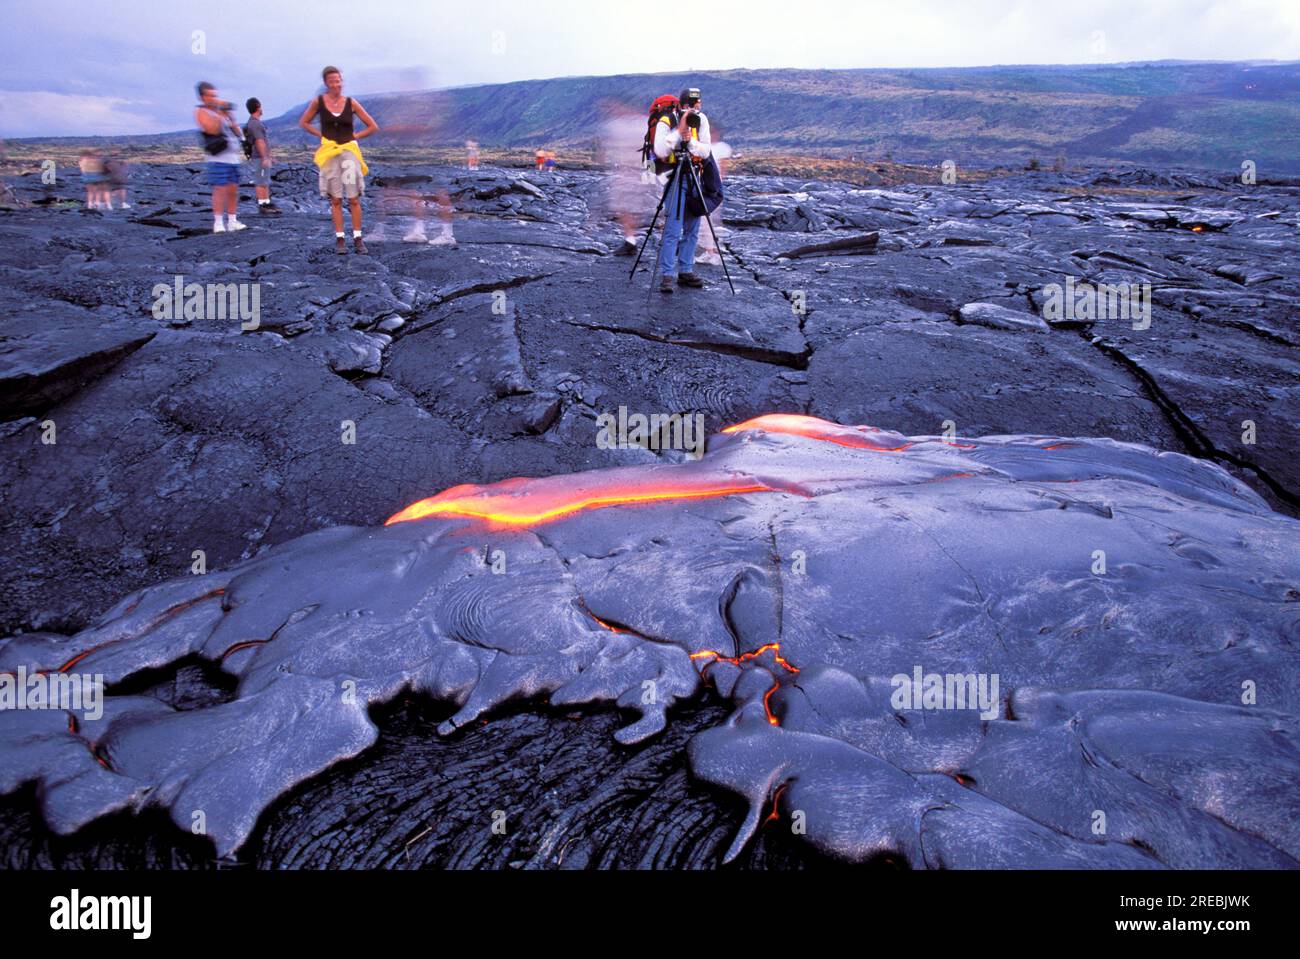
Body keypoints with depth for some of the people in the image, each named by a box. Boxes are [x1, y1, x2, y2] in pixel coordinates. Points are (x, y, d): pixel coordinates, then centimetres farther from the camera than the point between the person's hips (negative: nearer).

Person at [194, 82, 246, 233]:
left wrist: (228, 114, 3)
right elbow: (213, 129, -19)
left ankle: (232, 221, 14)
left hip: (233, 156, 7)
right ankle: (218, 223, -7)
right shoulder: (201, 111, -2)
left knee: (233, 189, 6)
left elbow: (237, 132, 15)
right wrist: (220, 113, -15)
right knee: (220, 189, -11)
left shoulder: (220, 109, 18)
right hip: (218, 157, -7)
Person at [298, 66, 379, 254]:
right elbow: (303, 122, 14)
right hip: (329, 153, 0)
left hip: (349, 152, 0)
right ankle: (339, 239, 7)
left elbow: (373, 127, 6)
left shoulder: (351, 103, 1)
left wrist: (354, 136, 0)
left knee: (353, 198, -3)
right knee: (335, 199, 3)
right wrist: (321, 134, 3)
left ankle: (357, 238, 2)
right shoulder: (318, 102, 1)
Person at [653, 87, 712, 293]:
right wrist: (679, 132, -27)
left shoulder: (701, 120, 2)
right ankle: (666, 275, -11)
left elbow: (706, 151, -4)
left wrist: (690, 140, -20)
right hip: (674, 178, -5)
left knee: (692, 229, 8)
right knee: (673, 229, -12)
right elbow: (660, 151, -24)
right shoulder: (666, 122, -11)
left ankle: (686, 271, 16)